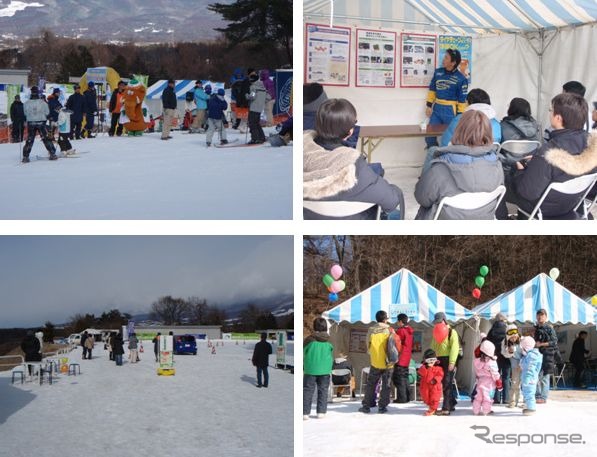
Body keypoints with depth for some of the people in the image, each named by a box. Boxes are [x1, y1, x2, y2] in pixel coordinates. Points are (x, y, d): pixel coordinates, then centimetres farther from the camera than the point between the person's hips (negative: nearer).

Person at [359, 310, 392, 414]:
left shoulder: (371, 330, -5)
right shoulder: (389, 330, -8)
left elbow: (368, 346, 4)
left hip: (375, 362, 1)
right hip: (387, 363, -1)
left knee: (371, 384, 10)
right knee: (386, 385, 8)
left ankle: (366, 406, 10)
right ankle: (382, 406, 7)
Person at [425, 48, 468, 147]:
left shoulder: (461, 79, -12)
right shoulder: (438, 72, 2)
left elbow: (462, 99, -8)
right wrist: (429, 106, 7)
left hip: (450, 111, -5)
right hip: (436, 108, 5)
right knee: (429, 136, 5)